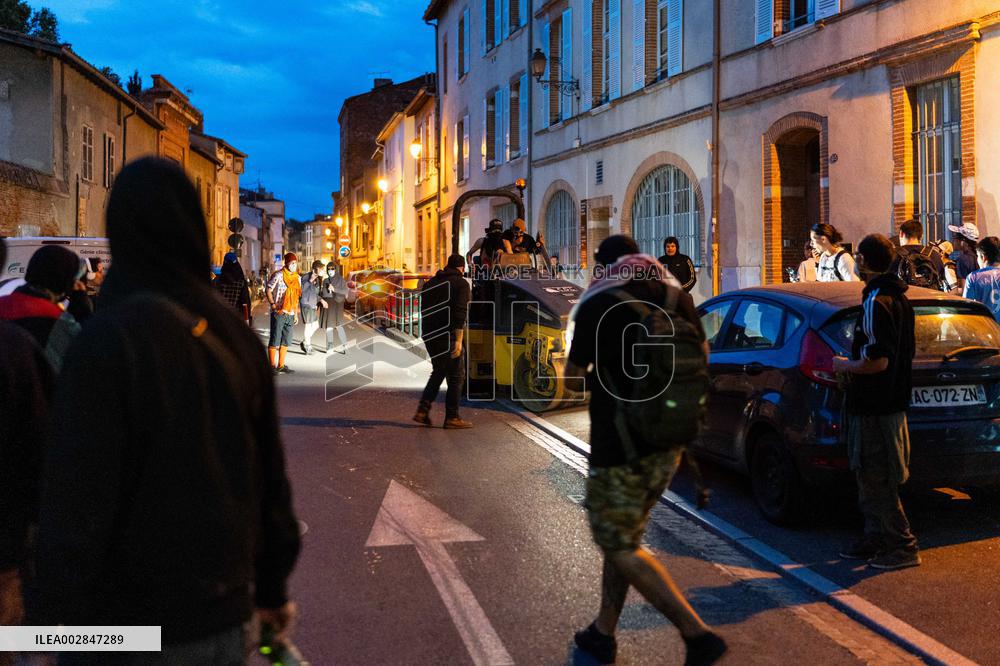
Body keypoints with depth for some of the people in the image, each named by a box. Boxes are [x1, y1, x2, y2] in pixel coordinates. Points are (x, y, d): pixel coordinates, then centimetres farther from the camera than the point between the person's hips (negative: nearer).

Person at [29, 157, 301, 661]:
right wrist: (274, 587, 15)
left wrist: (50, 618, -10)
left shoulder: (108, 339, -16)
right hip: (227, 612, 5)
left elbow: (76, 494, -18)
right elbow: (270, 475, 5)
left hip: (134, 623, -5)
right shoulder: (235, 337, 1)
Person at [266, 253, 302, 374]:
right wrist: (273, 304, -17)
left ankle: (281, 365, 19)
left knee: (286, 341, 11)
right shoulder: (278, 275, -8)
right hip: (278, 313, -6)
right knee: (275, 340, -2)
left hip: (290, 314, 6)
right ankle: (272, 365, 5)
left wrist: (296, 314, 16)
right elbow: (268, 290, -6)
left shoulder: (297, 278, 12)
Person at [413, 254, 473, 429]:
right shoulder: (461, 284, -4)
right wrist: (458, 340, -19)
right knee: (456, 375, 3)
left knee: (439, 371, 20)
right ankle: (451, 418, 4)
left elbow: (423, 308, 18)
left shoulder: (430, 282, 17)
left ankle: (423, 410, 9)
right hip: (447, 335, -7)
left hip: (428, 334, 7)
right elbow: (460, 312, -16)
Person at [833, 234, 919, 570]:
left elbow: (877, 360, -26)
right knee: (869, 475, 17)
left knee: (875, 479, -2)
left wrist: (845, 365, -9)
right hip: (893, 400, 10)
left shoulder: (876, 301, -19)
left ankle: (903, 545, 4)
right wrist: (854, 363, 20)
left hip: (873, 407, -10)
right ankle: (875, 537, 25)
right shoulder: (899, 297, 12)